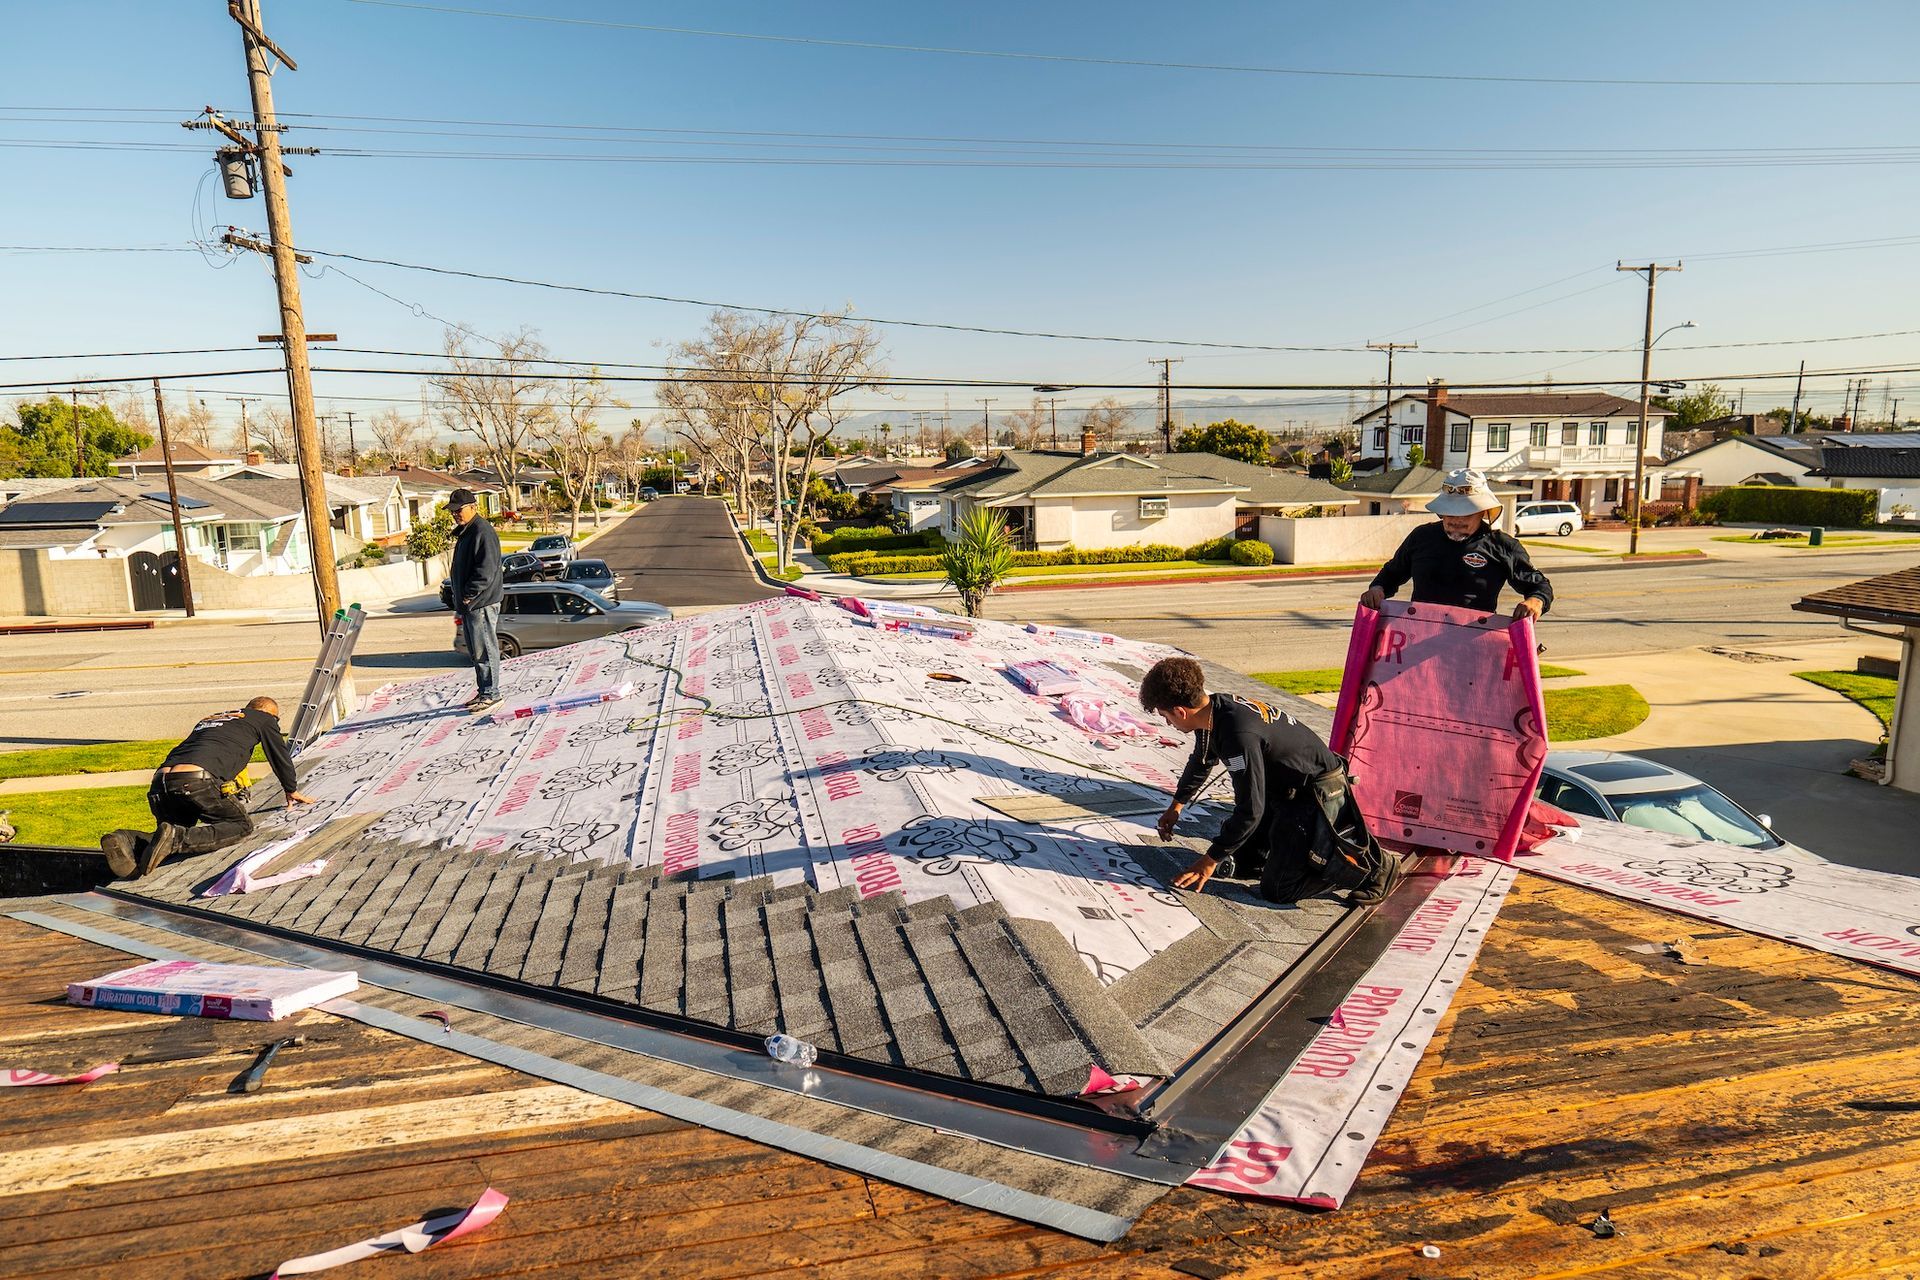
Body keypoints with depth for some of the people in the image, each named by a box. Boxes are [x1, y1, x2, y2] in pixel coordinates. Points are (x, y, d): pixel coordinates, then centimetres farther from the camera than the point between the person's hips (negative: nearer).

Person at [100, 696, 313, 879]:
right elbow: (281, 757, 30)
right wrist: (293, 791, 46)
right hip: (196, 779, -7)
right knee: (242, 824, 6)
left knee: (173, 838, 20)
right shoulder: (263, 719, 22)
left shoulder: (208, 720, 40)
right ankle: (175, 838, -18)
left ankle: (127, 841, -13)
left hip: (161, 777, 7)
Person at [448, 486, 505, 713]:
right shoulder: (466, 531, 18)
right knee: (476, 650, 15)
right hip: (469, 603, 11)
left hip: (482, 603, -11)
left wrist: (469, 595, -19)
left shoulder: (482, 531, -15)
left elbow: (486, 569, -23)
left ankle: (491, 694, 0)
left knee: (484, 649, -6)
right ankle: (483, 692, 23)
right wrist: (461, 599, 18)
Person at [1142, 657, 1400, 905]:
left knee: (1276, 889, -10)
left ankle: (1371, 866, 1)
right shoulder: (1214, 709, -5)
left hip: (1318, 795, -9)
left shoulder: (1239, 734, -35)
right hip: (1285, 790, 9)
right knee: (1243, 865, 13)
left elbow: (1250, 810, -28)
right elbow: (1201, 762, 19)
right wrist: (1177, 804, 32)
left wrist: (1211, 859, -18)